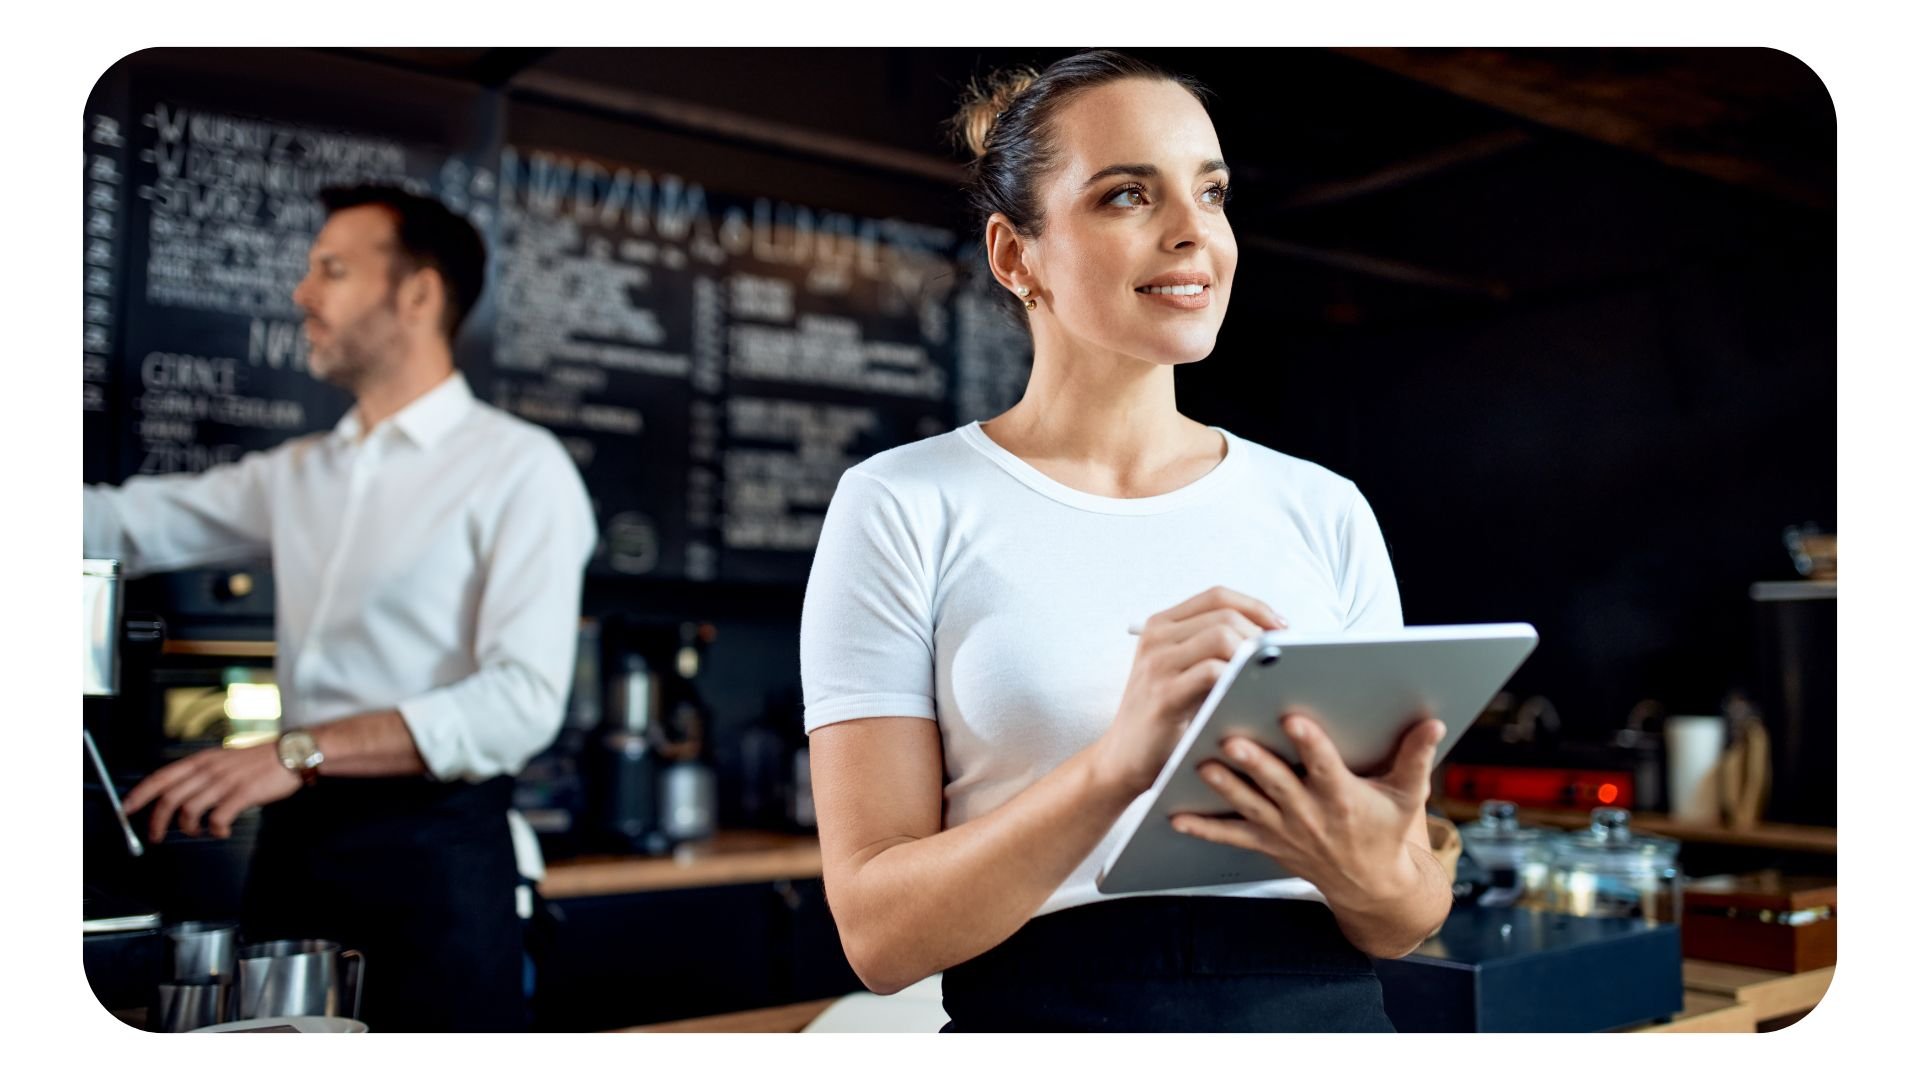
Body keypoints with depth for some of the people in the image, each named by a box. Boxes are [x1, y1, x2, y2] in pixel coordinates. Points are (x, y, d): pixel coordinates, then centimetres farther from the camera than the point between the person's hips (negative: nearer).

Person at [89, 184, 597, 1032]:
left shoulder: (520, 468, -7)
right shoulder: (298, 472, 14)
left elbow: (523, 699, -17)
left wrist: (299, 751, -23)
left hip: (432, 856, -6)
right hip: (294, 844, 6)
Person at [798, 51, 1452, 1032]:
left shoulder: (1325, 512, 5)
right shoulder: (904, 508, -3)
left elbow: (1413, 922, 8)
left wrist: (1370, 877, -14)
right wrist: (1118, 762, -23)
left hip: (1326, 1011, 3)